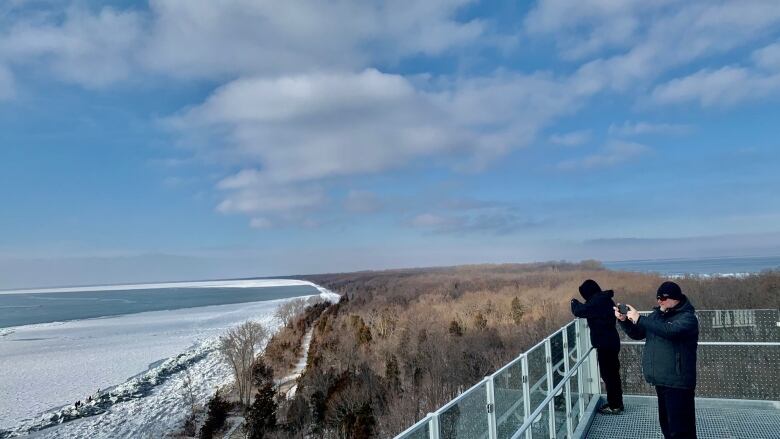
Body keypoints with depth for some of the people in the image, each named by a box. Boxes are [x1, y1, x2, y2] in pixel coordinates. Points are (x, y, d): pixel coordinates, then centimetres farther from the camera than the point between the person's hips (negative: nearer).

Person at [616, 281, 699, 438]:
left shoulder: (687, 317, -12)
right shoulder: (657, 314, 10)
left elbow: (669, 330, -32)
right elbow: (637, 334, 12)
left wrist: (639, 319, -31)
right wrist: (624, 320, -6)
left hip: (678, 382, -7)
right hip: (661, 380, 8)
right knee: (666, 423, 19)